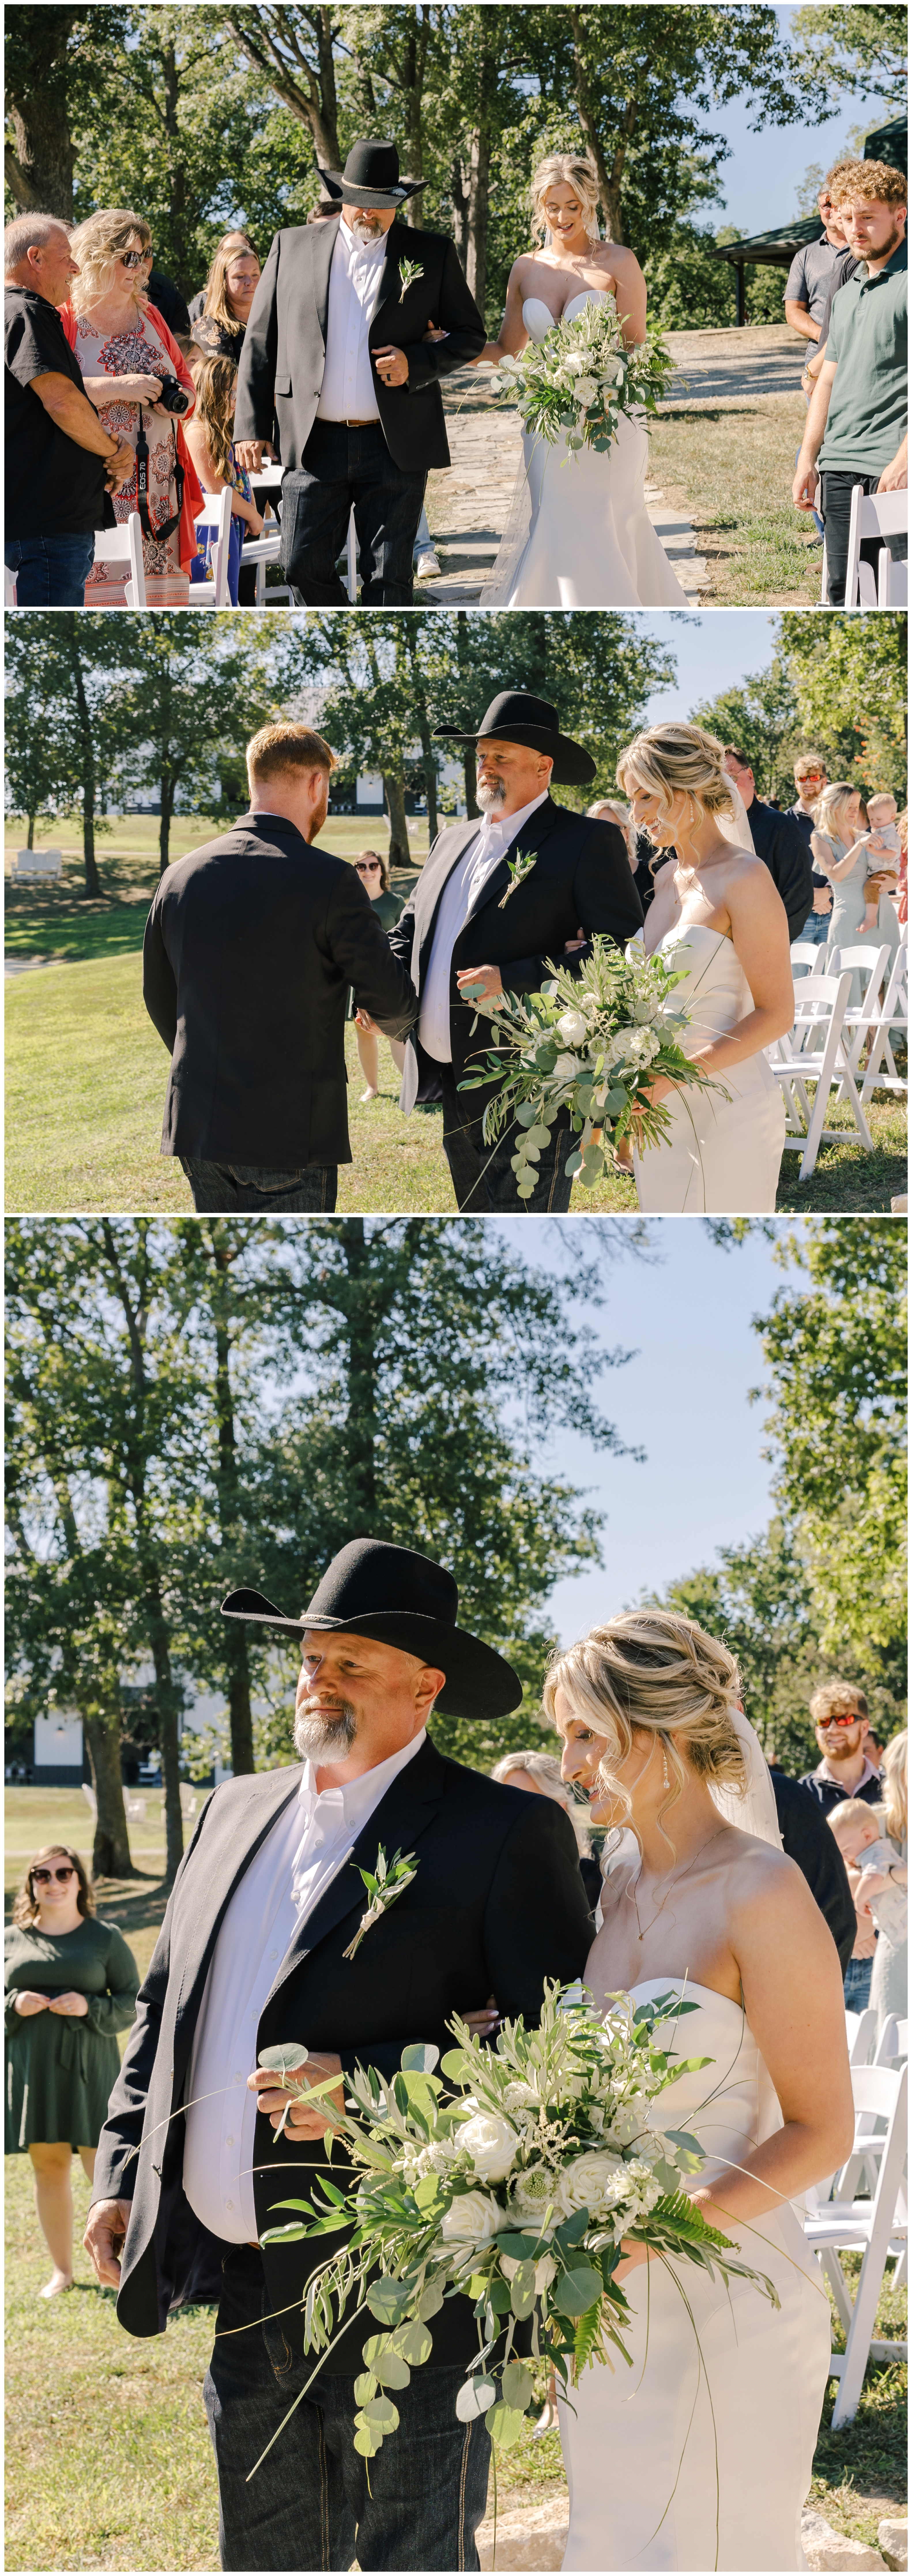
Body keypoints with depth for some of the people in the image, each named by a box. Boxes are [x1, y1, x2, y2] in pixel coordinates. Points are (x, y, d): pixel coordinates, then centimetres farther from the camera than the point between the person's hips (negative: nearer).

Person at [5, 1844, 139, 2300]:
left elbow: (133, 2002, 4)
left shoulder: (105, 1938, 4)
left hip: (89, 2069, -2)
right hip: (32, 2070, 2)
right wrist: (15, 2005, -9)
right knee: (48, 2166, 6)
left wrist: (91, 2007, -14)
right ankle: (62, 2270, 16)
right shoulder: (12, 1941, 9)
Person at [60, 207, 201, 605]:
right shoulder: (65, 319, -1)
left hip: (158, 485, 6)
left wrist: (179, 402, 0)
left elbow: (185, 379, 25)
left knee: (156, 585, -1)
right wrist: (118, 388, -18)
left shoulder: (150, 317, 19)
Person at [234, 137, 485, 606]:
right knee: (304, 566, 0)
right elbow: (260, 342, 8)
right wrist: (252, 427, 2)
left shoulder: (432, 254, 4)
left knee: (388, 578, 0)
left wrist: (416, 362, -10)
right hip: (313, 444, 1)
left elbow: (470, 336, 10)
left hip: (394, 445, -1)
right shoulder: (293, 247, 6)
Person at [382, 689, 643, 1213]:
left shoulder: (588, 843, -6)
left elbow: (623, 954, -14)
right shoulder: (454, 840, 18)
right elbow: (411, 928, 28)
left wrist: (512, 981, -21)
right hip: (456, 1091, 8)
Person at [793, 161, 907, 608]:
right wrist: (808, 460, 18)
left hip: (895, 467, -8)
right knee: (843, 592, 7)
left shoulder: (908, 284, -6)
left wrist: (904, 459, -19)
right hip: (841, 467, 8)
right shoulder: (847, 294, 21)